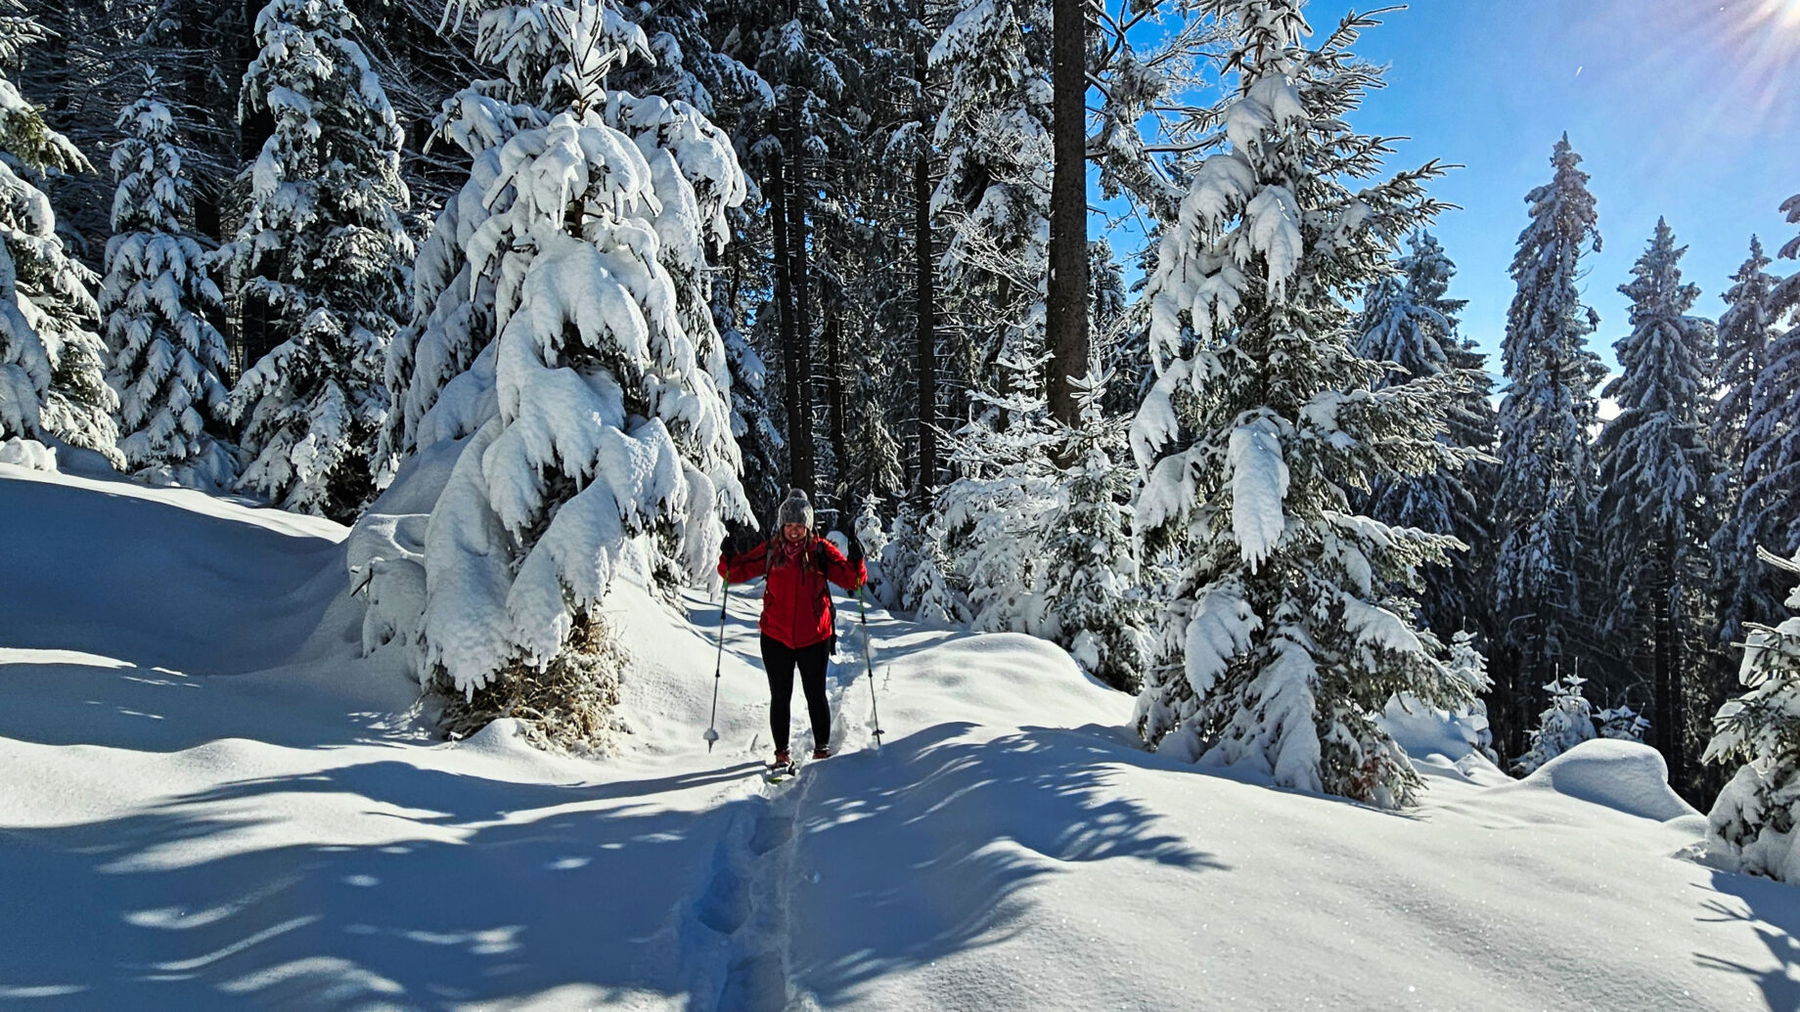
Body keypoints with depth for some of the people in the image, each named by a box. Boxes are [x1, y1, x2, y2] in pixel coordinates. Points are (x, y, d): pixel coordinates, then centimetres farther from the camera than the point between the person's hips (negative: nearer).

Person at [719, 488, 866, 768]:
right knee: (780, 697, 9)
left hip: (814, 637, -1)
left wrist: (856, 563, -26)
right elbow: (737, 572, 4)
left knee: (816, 696, 10)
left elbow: (851, 579, -6)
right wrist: (729, 558, -16)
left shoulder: (821, 551, -3)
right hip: (776, 637, 1)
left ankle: (822, 748, 26)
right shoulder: (769, 551, 0)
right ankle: (781, 752, 21)